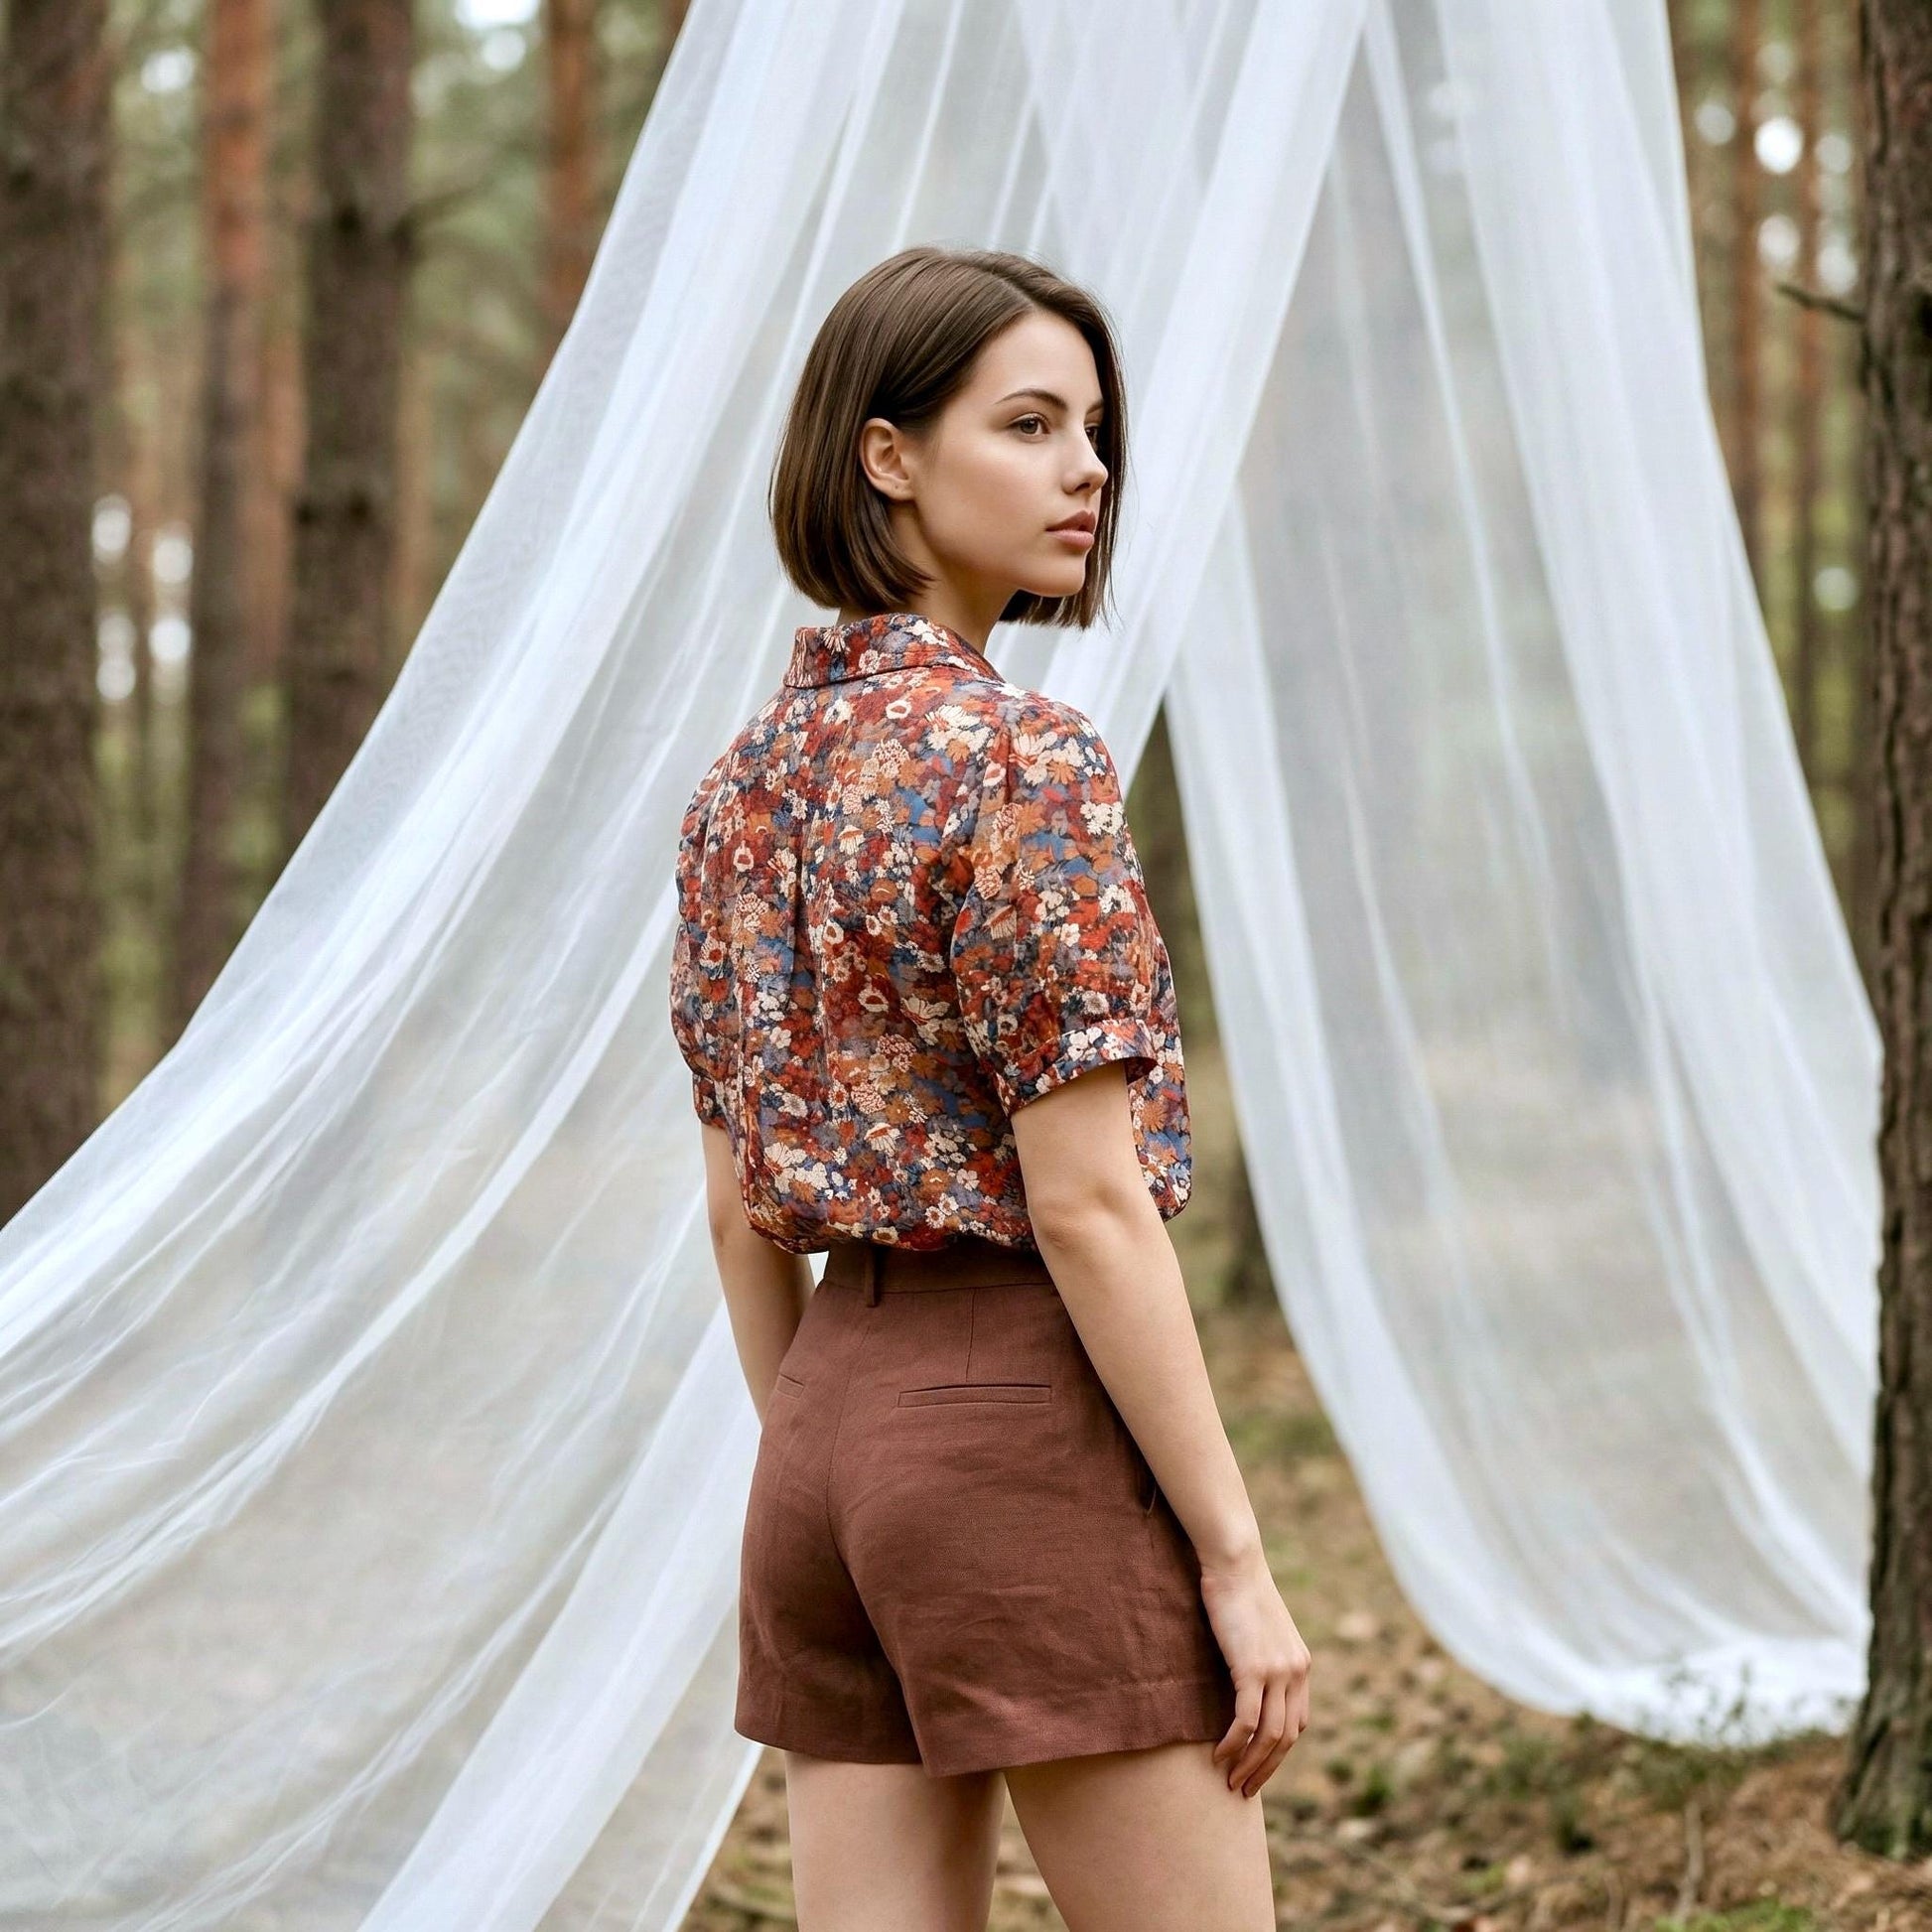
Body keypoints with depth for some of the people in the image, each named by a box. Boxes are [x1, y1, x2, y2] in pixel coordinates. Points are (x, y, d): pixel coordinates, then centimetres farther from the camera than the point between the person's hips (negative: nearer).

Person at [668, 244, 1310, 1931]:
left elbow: (738, 1208, 13)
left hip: (835, 1407, 8)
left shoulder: (748, 777, 10)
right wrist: (1236, 1557, -13)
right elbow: (1086, 1199, -16)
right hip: (1030, 1410, -8)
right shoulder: (1022, 761, -13)